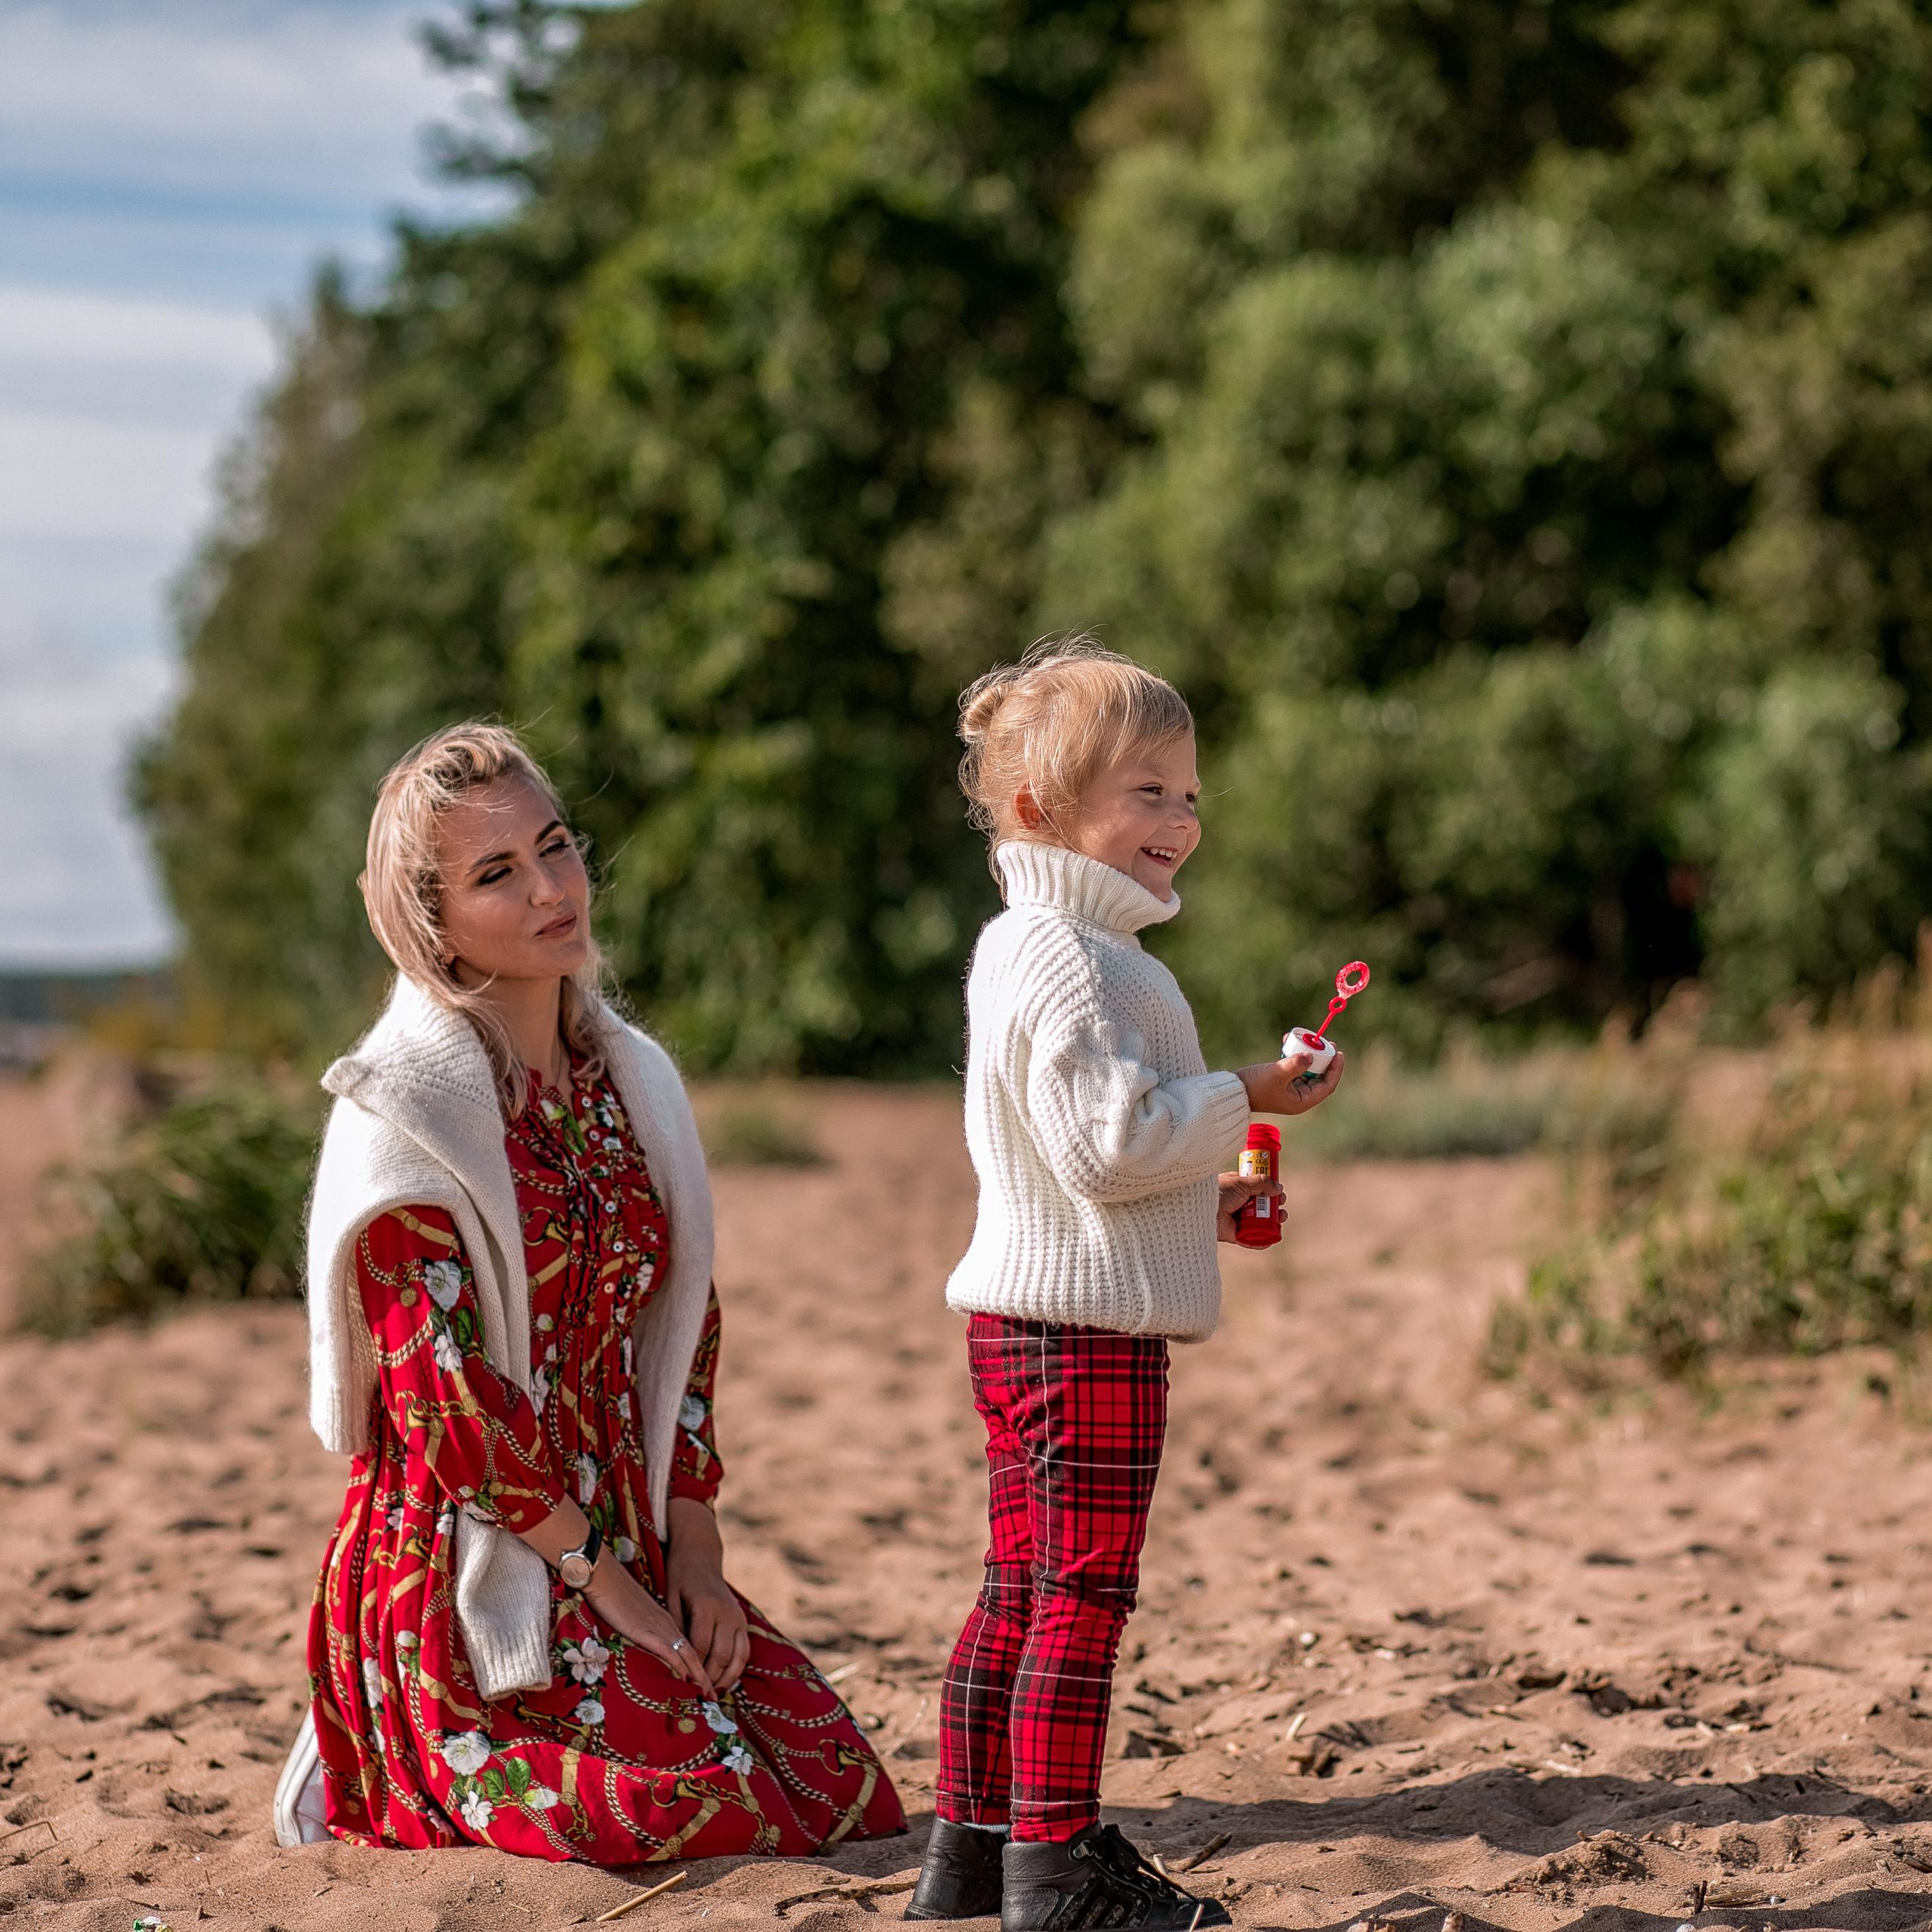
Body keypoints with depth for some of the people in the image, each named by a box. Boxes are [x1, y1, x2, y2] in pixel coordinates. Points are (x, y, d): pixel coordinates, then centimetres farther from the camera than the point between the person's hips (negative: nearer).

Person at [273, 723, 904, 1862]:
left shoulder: (628, 1079, 10)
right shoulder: (404, 1110, -13)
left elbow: (683, 1324, 12)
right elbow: (443, 1397, -16)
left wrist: (694, 1551, 1)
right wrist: (610, 1587, -14)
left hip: (628, 1540, 7)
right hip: (467, 1566, -7)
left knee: (841, 1791, -2)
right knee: (716, 1810, -17)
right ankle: (387, 1779, 7)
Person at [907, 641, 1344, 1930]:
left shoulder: (1022, 952, 17)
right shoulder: (1070, 964, -18)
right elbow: (1109, 1141, -24)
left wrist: (1202, 1203, 19)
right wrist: (1244, 1098, -16)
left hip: (1024, 1314, 11)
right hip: (1088, 1324, -11)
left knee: (1022, 1585, 14)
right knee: (1084, 1593, -5)